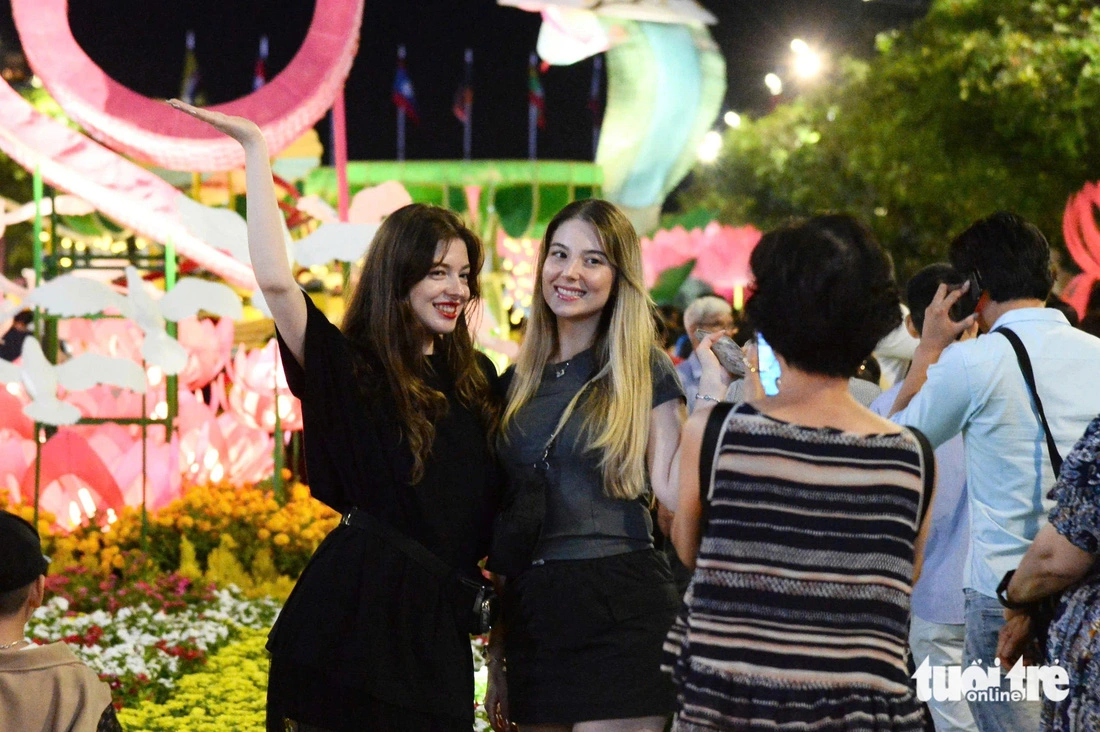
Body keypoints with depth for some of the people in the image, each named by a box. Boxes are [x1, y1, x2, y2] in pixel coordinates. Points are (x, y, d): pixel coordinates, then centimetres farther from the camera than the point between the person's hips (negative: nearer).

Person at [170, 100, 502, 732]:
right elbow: (276, 281, -19)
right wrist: (256, 152, -15)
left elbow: (497, 499, 15)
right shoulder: (349, 369, -4)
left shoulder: (478, 378, 12)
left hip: (438, 620, 5)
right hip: (356, 606, -5)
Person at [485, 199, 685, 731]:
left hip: (621, 612, -5)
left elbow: (674, 490, -11)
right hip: (532, 616, 5)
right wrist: (496, 652, 16)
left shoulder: (643, 370, 1)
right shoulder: (517, 382, 13)